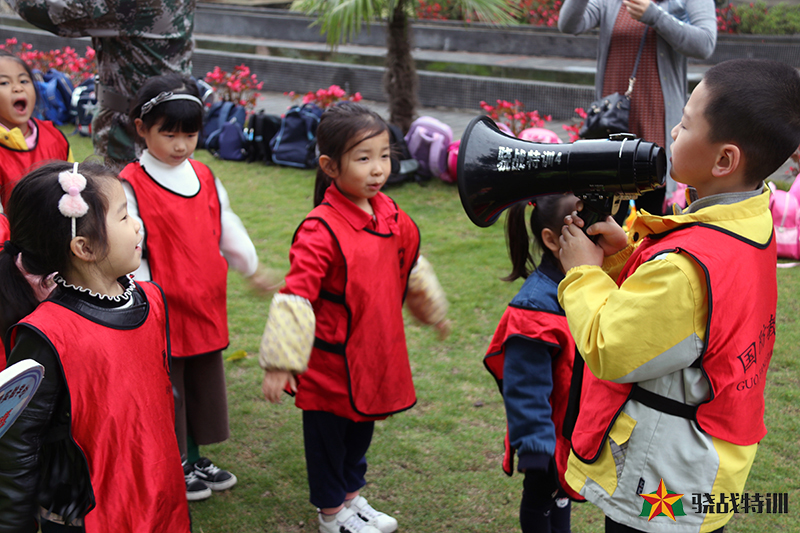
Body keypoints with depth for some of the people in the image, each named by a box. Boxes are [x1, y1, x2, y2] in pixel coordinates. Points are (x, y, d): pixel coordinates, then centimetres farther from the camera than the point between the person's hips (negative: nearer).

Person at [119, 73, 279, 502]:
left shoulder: (205, 178, 6)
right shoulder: (131, 186, -13)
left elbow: (227, 227, 17)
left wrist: (252, 269, 23)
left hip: (206, 305, 6)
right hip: (161, 308, -6)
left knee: (203, 383, 17)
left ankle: (194, 459, 35)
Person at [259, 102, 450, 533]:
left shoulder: (390, 215, 0)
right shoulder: (321, 230, -24)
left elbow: (410, 267, 18)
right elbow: (295, 296, -26)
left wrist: (433, 310, 29)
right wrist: (279, 363, -27)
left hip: (375, 351, 7)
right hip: (331, 358, -7)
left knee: (361, 428, 23)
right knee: (328, 432, 12)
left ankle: (352, 497, 44)